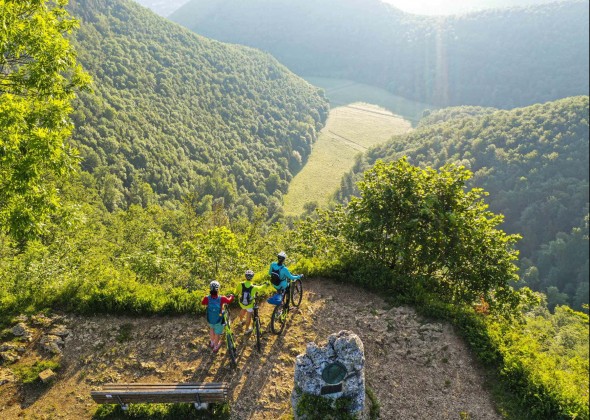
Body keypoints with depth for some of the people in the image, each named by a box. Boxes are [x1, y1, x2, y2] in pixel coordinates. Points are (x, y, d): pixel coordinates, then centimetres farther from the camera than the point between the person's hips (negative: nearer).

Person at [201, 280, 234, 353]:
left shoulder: (207, 298, -28)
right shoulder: (221, 299, -32)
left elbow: (202, 303, -4)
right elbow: (229, 300, -10)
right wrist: (231, 296, 12)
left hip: (210, 319, 2)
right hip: (218, 320, -2)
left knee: (211, 328, 34)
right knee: (217, 334, 22)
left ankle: (212, 343, 53)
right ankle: (215, 347, 44)